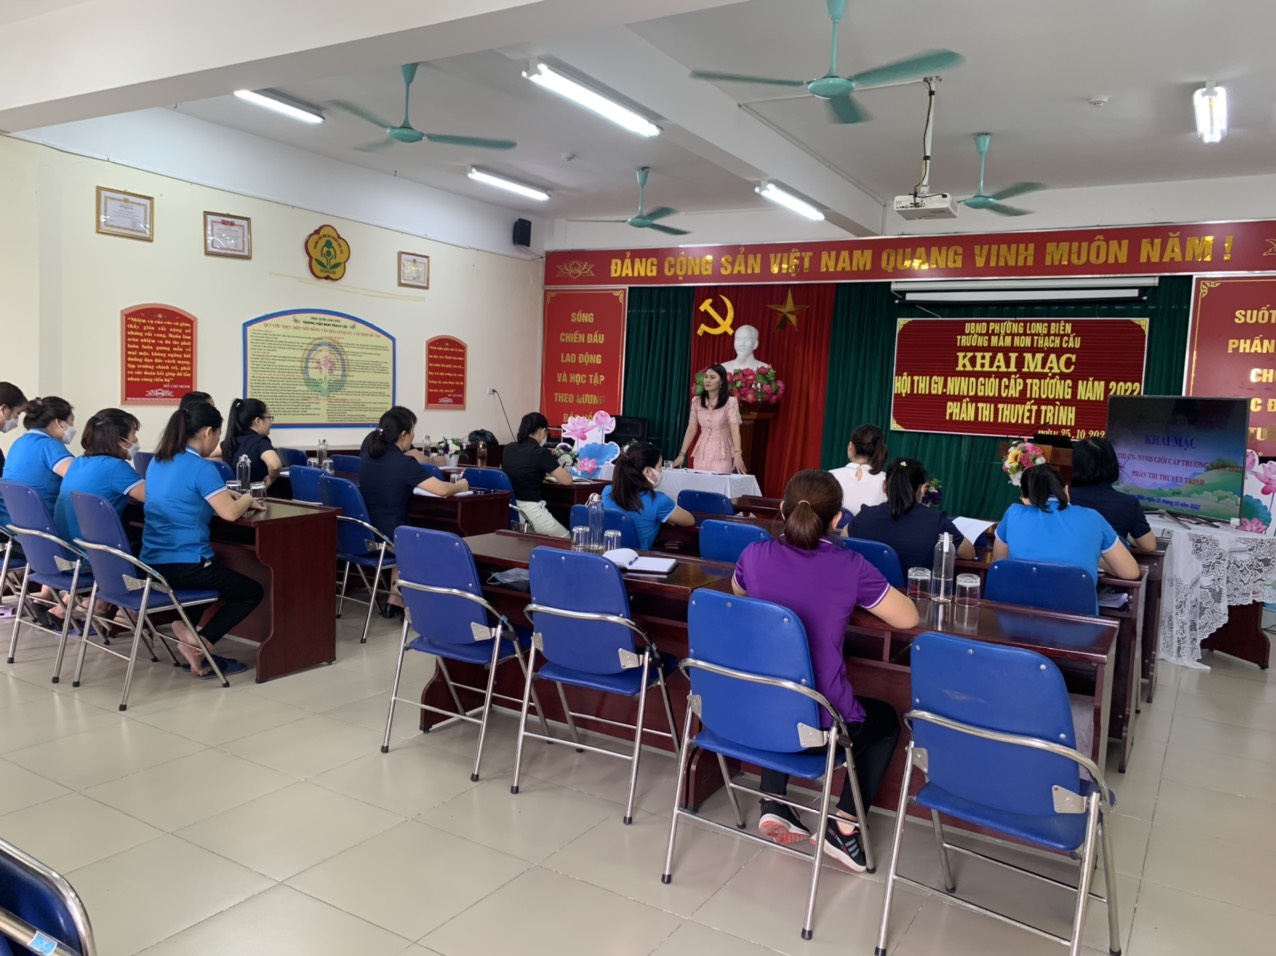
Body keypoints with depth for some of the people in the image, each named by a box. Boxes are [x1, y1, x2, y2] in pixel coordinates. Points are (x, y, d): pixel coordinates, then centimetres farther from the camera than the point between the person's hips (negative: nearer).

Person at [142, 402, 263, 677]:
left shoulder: (157, 463, 10)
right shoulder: (202, 468, -16)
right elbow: (230, 513, -21)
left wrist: (230, 496, 17)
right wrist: (246, 500, 0)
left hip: (152, 564, 8)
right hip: (186, 566, -8)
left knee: (227, 580, 34)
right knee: (252, 591, 13)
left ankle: (184, 625, 11)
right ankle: (200, 645, -4)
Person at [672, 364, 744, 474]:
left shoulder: (730, 401, -9)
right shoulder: (697, 401, 4)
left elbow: (735, 429, -19)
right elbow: (691, 429, 3)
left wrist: (737, 454, -32)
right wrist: (682, 454, -4)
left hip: (721, 455, -4)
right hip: (701, 454, 4)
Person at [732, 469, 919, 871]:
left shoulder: (755, 555, -5)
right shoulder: (850, 566, -14)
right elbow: (908, 618, -1)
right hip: (817, 725, -3)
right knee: (886, 719, 29)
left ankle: (773, 804, 25)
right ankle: (844, 825, 15)